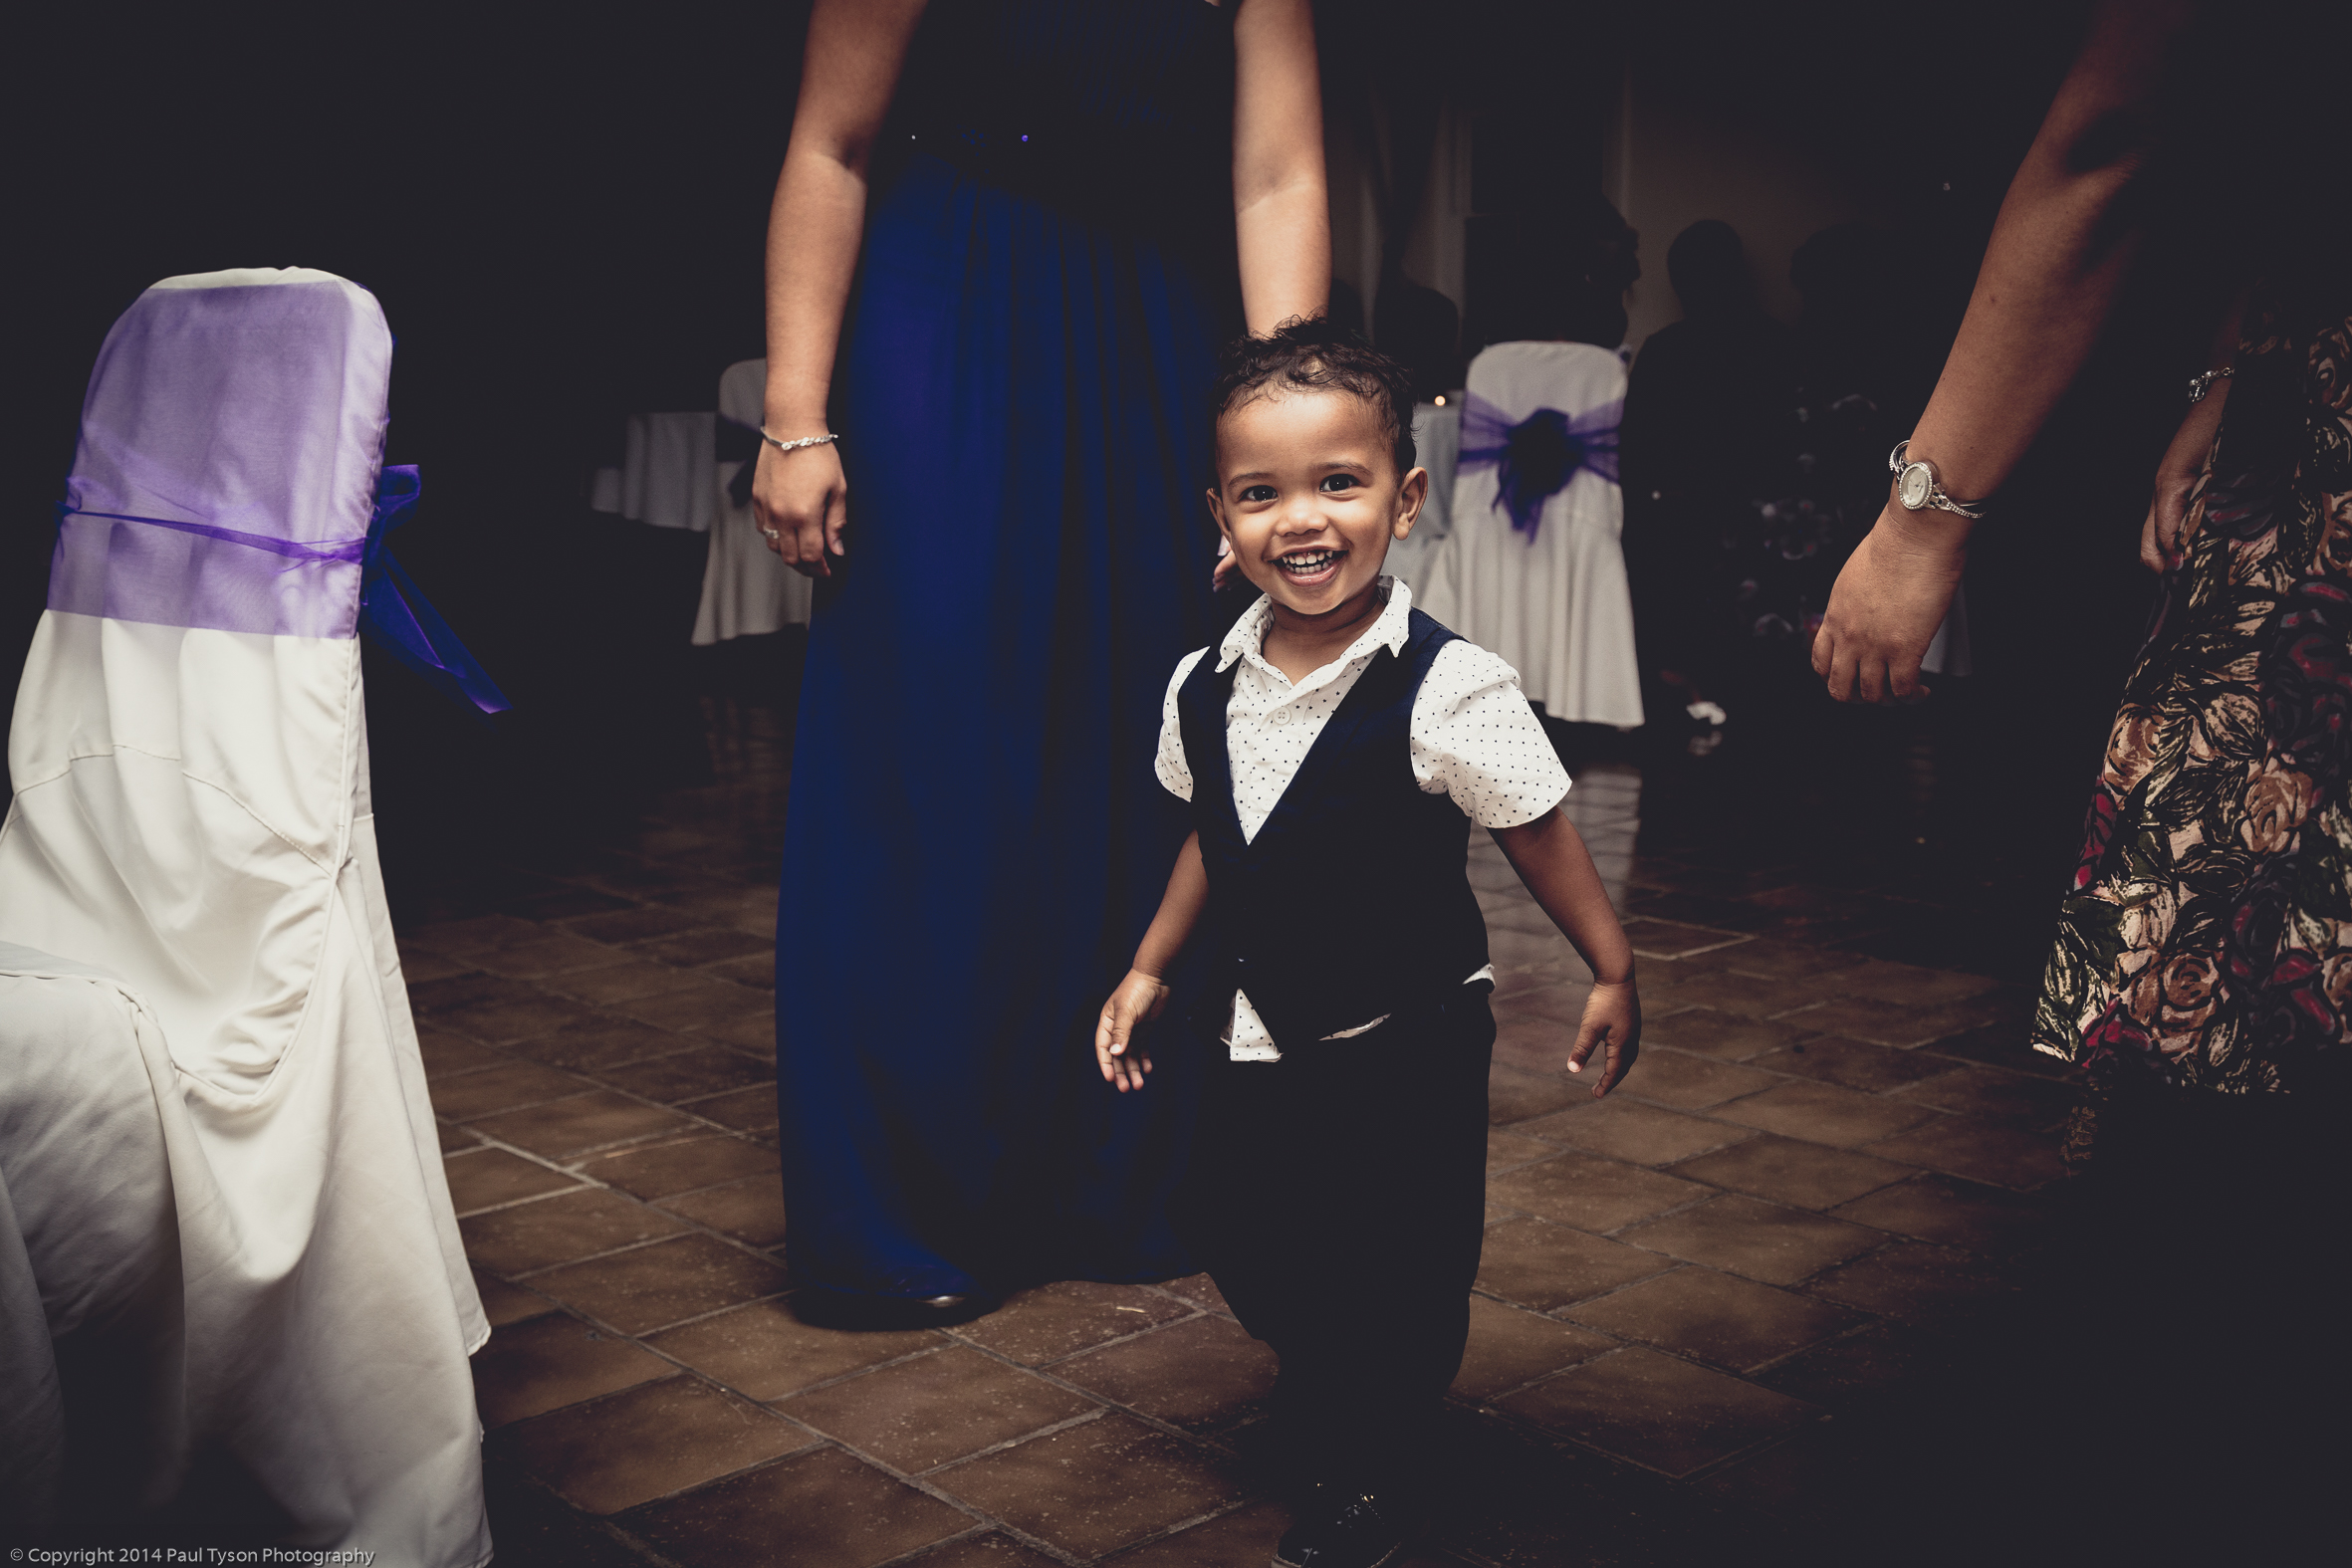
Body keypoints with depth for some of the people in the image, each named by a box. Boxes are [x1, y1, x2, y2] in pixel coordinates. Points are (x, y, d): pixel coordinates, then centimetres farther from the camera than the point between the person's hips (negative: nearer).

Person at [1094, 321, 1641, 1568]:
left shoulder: (1449, 693, -21)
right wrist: (1149, 971, 15)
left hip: (1405, 1042, -5)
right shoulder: (1203, 690, -4)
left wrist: (1611, 971, -4)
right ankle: (1319, 1389, 48)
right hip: (1254, 1037, 5)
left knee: (1400, 1269, 5)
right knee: (1237, 1235, 16)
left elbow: (1537, 835, -9)